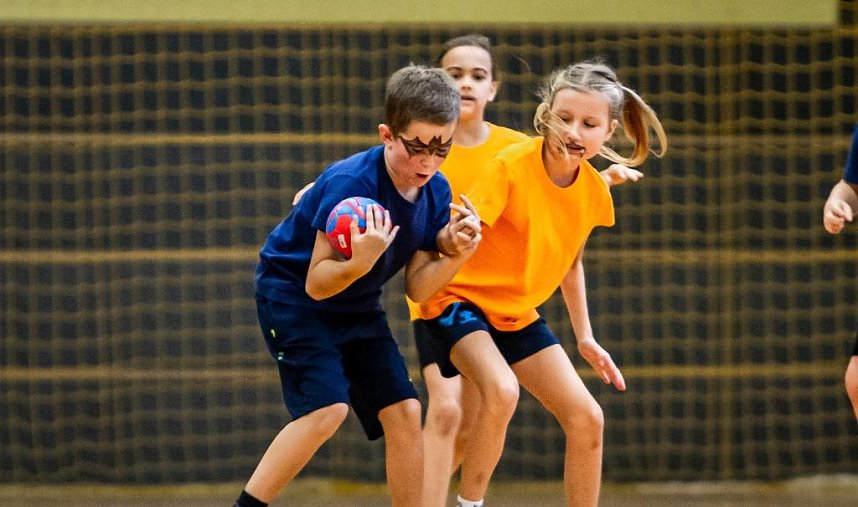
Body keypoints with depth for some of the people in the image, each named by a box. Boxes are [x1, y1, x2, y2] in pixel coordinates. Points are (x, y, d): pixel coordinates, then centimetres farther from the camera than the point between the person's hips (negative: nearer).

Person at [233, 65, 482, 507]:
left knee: (403, 412, -4)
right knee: (327, 407, -23)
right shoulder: (350, 183, -29)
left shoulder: (436, 193, -8)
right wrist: (360, 262, -47)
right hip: (292, 293, -7)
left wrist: (456, 254, -20)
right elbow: (317, 284, -27)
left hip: (357, 305, 7)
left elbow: (416, 289, -3)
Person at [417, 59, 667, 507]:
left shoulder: (594, 191, -3)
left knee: (586, 418, 0)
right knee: (502, 391, -33)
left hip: (518, 313, 7)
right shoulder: (511, 166, -23)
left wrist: (585, 337, 16)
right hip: (460, 298, -7)